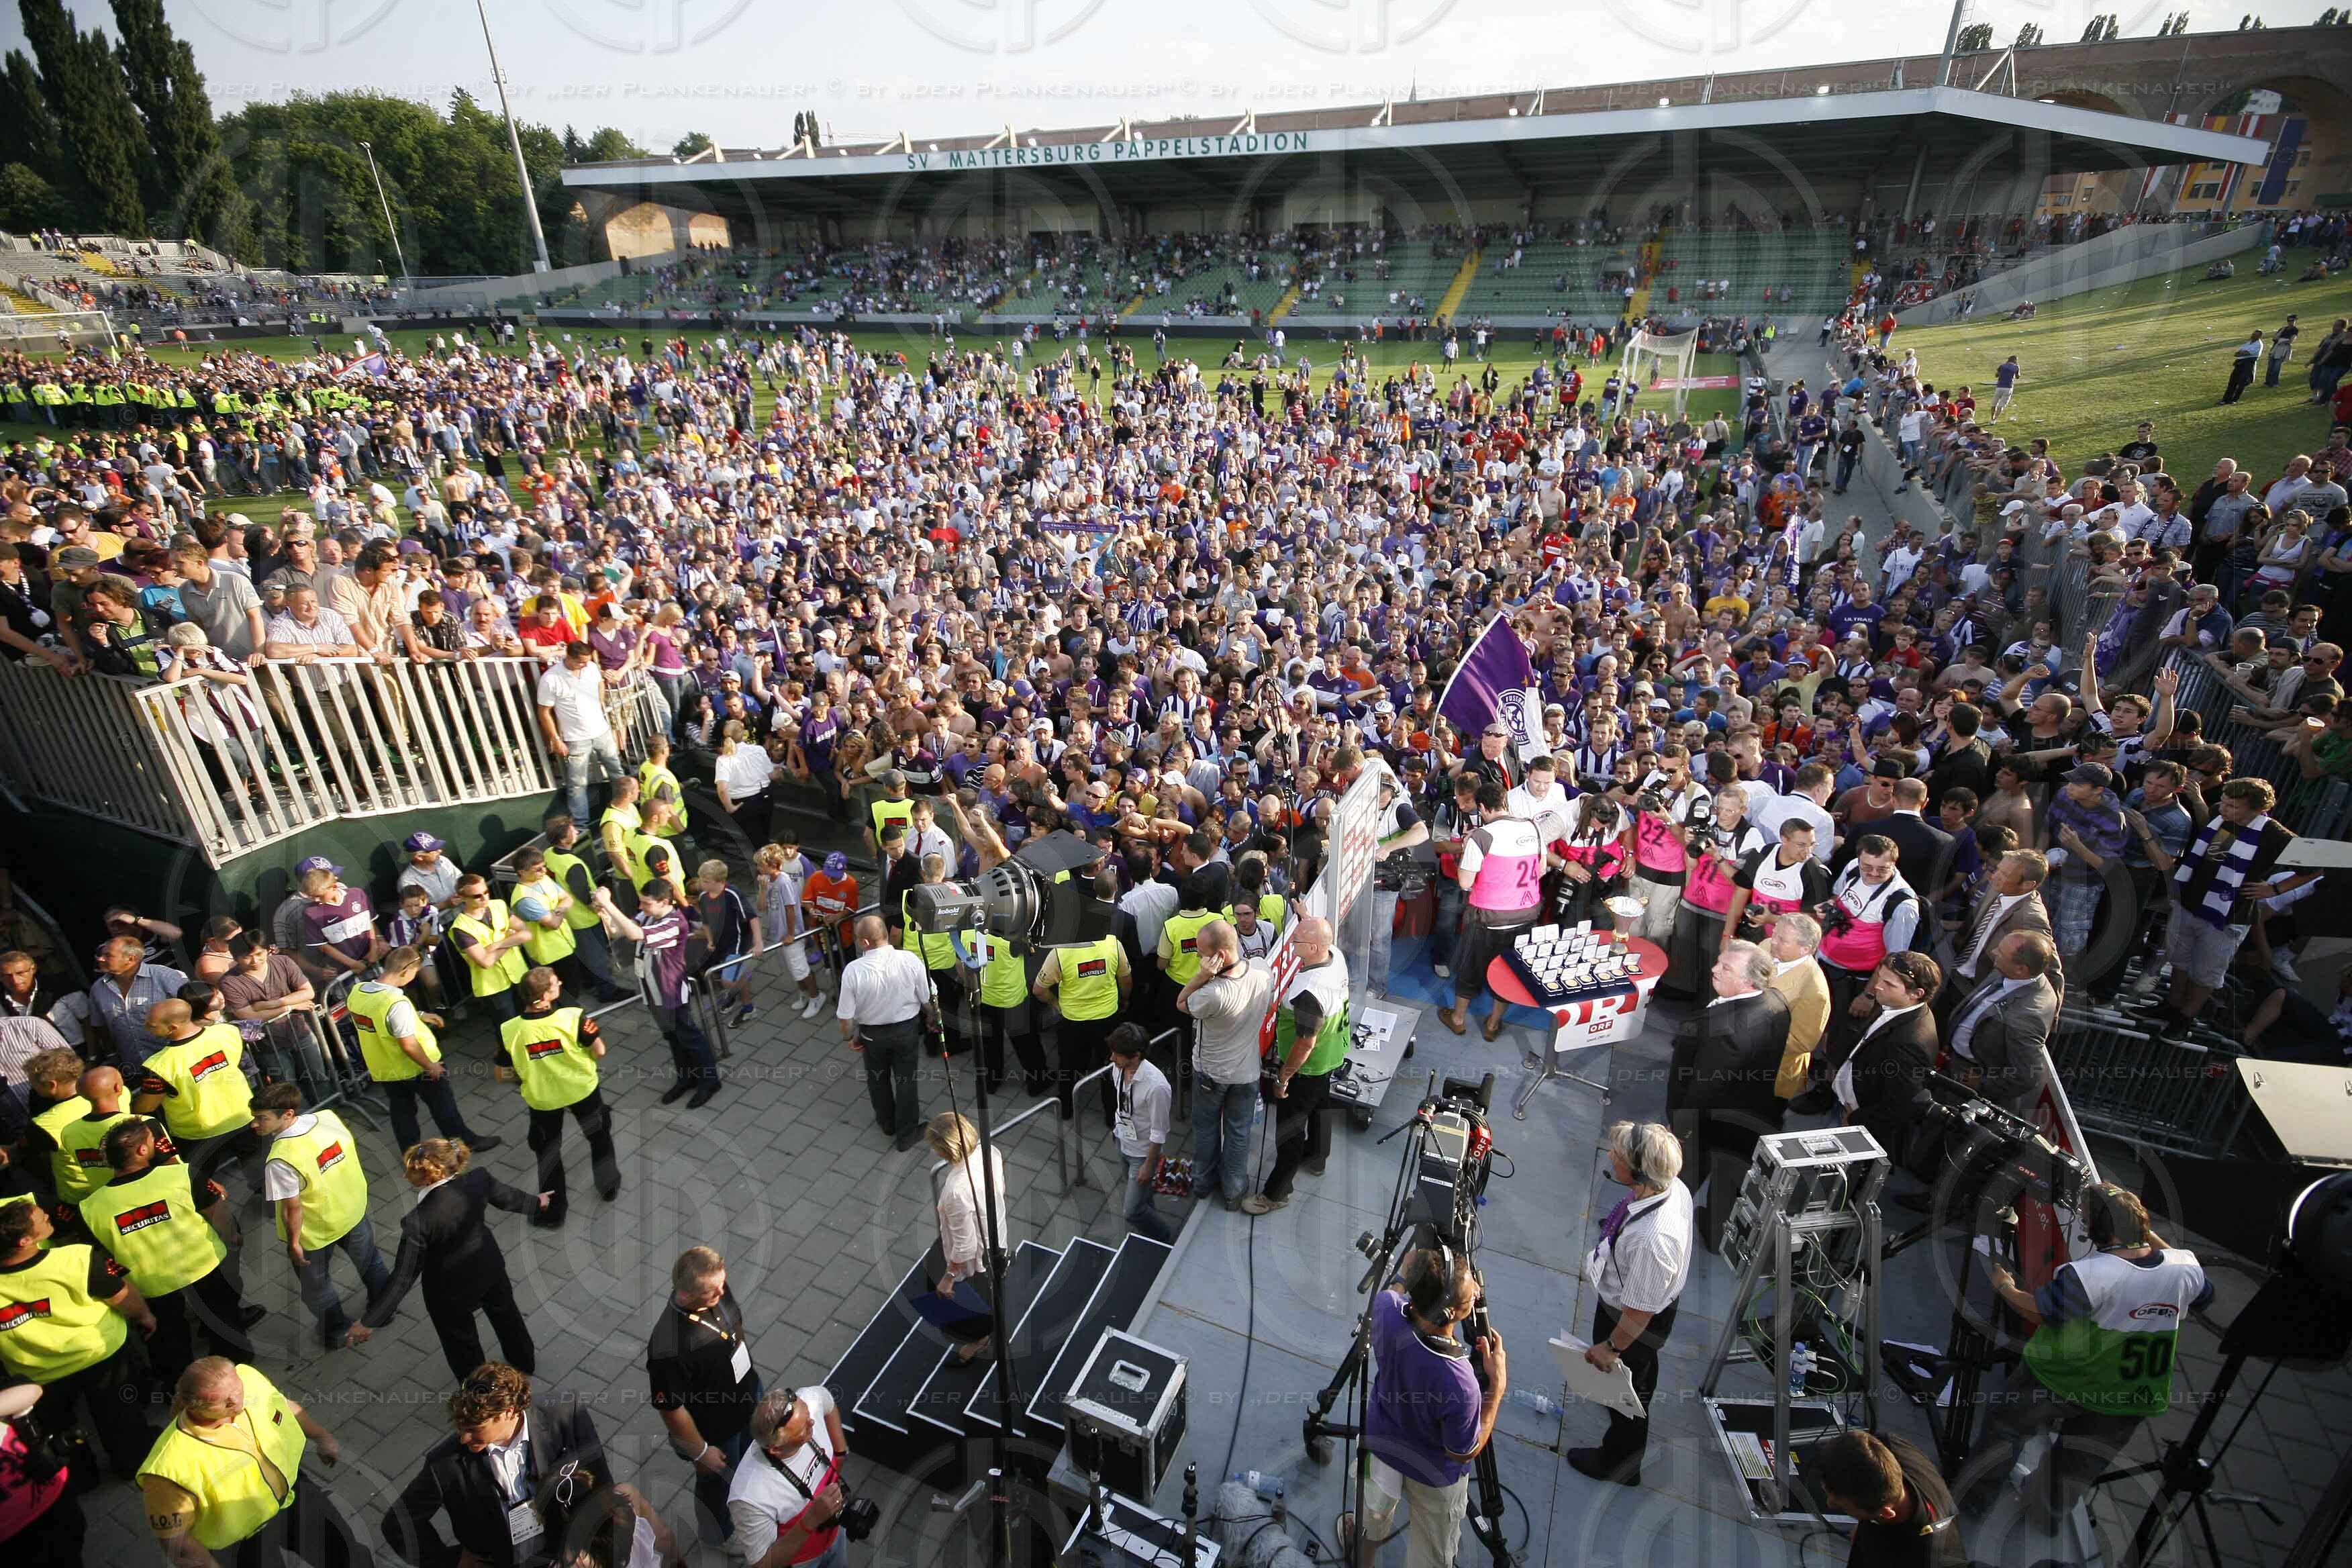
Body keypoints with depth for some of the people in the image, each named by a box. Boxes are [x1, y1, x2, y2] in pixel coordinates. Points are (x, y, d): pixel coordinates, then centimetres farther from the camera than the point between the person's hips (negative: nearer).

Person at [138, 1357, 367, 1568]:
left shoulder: (248, 1378, -23)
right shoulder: (172, 1467, -36)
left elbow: (283, 1405, 0)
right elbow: (174, 1538, -20)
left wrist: (323, 1437, 13)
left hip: (293, 1491, 5)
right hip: (237, 1540, -4)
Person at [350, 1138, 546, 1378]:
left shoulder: (419, 1221, -36)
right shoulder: (478, 1180, -24)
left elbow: (403, 1277, -27)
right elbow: (507, 1197, -3)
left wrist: (370, 1321, -16)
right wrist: (536, 1203, 18)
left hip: (451, 1289, -5)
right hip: (489, 1266, 5)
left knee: (461, 1340, 24)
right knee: (504, 1311, 32)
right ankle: (524, 1360, 56)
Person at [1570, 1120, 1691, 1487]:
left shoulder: (1650, 1240, -48)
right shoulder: (1674, 1187, -24)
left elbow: (1639, 1312, -31)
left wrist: (1611, 1347, -14)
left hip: (1632, 1321, -8)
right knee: (1642, 1370, 37)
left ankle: (1619, 1464, 51)